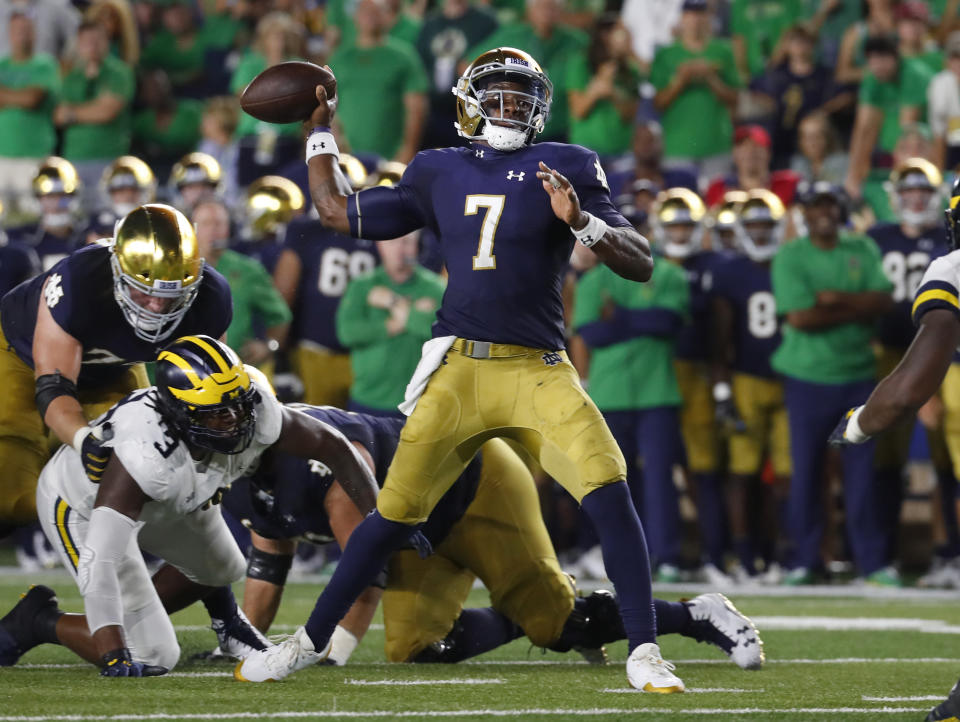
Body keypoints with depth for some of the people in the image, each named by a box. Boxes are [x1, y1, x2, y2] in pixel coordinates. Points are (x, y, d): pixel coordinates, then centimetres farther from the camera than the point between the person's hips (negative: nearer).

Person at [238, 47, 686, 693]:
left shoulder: (567, 169, 6)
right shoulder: (439, 174, 14)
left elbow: (640, 264, 0)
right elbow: (337, 212, 23)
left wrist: (582, 222, -17)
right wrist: (320, 127, 26)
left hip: (539, 371, -2)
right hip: (459, 367, 2)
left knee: (609, 488, -20)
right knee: (396, 512, 3)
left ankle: (644, 653, -15)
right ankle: (312, 640, 20)